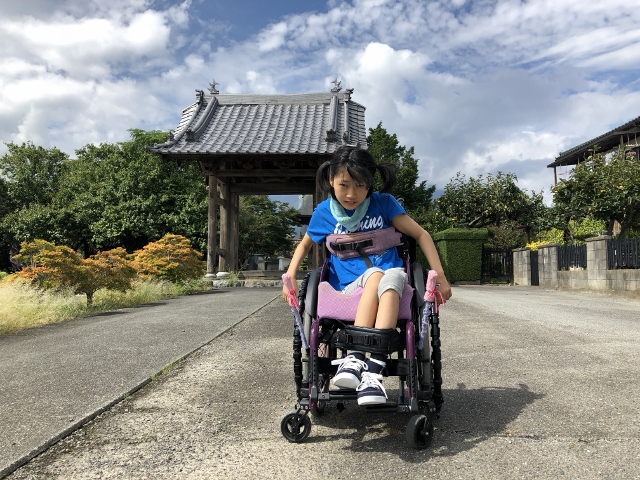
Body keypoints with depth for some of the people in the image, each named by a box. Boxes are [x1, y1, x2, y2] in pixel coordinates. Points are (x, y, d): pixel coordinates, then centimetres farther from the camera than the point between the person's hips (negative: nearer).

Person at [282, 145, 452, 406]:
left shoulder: (383, 203, 0)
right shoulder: (324, 212, 4)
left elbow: (421, 235, 2)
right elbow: (305, 244, 21)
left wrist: (440, 276, -6)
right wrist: (290, 276, 5)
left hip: (390, 278, 0)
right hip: (349, 287, 0)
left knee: (394, 276, -38)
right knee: (375, 274, -36)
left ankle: (373, 369, -45)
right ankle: (357, 359, -41)